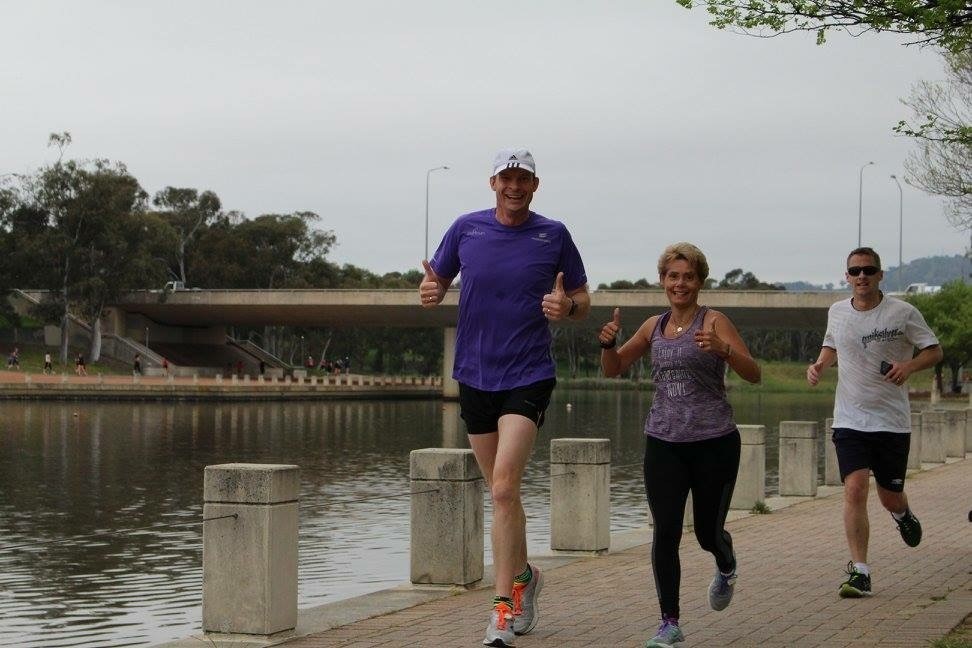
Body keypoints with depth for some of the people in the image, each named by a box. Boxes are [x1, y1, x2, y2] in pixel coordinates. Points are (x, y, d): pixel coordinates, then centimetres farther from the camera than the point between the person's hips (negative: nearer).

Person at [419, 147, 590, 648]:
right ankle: (523, 576, 37)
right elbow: (436, 282, 12)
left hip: (528, 378, -3)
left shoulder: (554, 235, 0)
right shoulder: (466, 229, 3)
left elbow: (582, 300, 7)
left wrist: (567, 306, -16)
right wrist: (429, 292, -12)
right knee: (501, 491, 14)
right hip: (474, 376, 3)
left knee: (503, 488, -16)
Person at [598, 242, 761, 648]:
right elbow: (613, 369, 18)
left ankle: (726, 569, 44)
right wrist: (608, 343, -4)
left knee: (708, 531, 8)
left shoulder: (714, 322, -5)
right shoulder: (654, 326, 10)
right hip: (664, 443, 3)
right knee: (665, 532, -7)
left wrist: (722, 349, -31)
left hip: (714, 443, -3)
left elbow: (753, 374, -13)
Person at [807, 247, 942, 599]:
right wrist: (820, 364, 3)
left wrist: (908, 366, -20)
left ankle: (902, 514, 47)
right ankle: (859, 573, -14)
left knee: (890, 497, 8)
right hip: (849, 420, 2)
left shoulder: (902, 312, -6)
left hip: (892, 421, -1)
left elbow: (934, 350, 0)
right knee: (854, 489, -16)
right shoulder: (837, 312, 5)